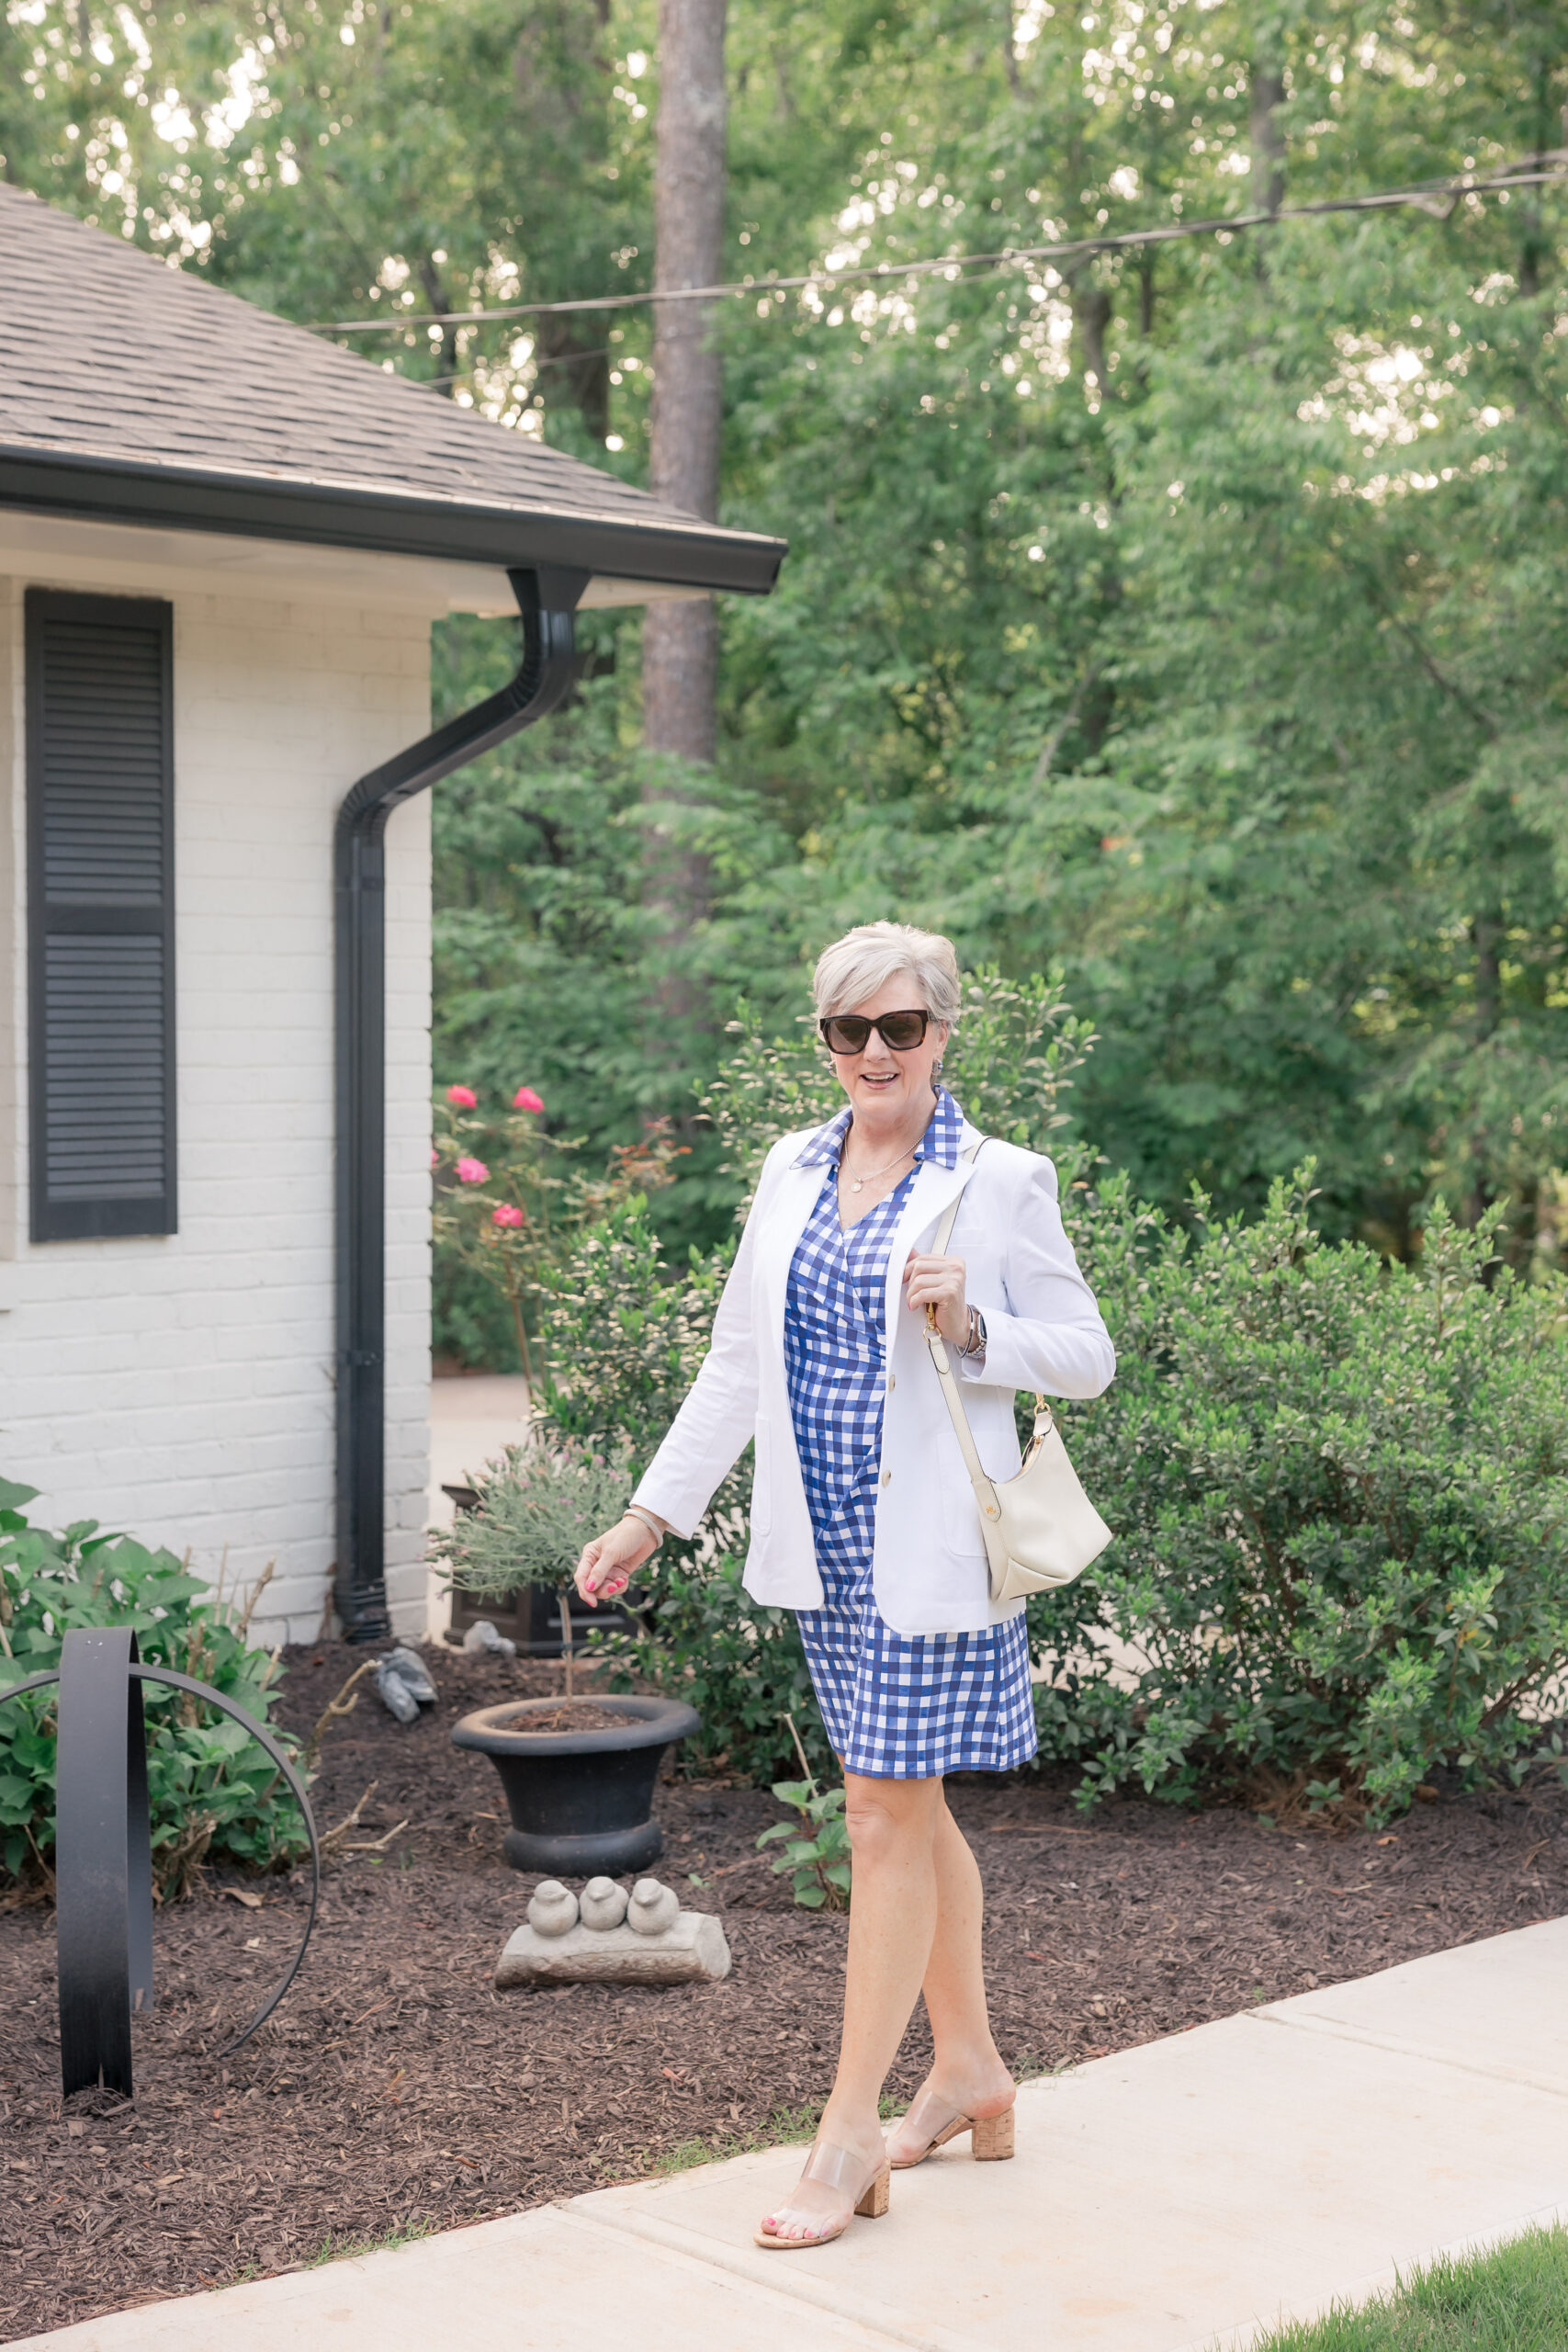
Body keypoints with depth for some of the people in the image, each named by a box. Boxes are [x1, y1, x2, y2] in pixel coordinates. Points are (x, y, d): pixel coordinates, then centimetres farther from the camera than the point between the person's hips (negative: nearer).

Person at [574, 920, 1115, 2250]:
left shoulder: (1001, 1183, -6)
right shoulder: (795, 1169, 9)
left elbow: (1088, 1356, -3)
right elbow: (738, 1358, 14)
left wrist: (972, 1328, -20)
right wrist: (655, 1513, 11)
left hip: (928, 1540, -6)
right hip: (826, 1537, 6)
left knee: (886, 1809, -5)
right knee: (909, 1802, 15)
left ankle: (852, 2134, 3)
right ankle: (970, 2070, 30)